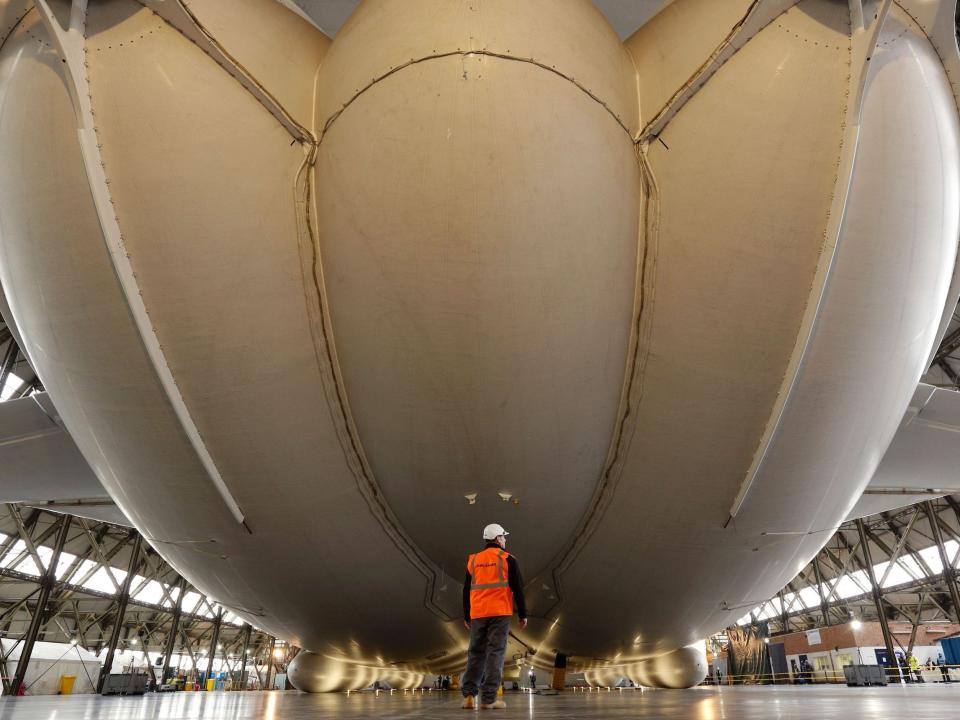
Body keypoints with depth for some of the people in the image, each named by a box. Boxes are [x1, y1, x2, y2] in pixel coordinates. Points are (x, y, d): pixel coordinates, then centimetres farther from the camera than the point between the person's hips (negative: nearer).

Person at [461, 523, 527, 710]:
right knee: (495, 653, -1)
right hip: (500, 612, -4)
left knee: (476, 652, 10)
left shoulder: (474, 560, 13)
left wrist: (466, 616, 21)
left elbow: (466, 590, 14)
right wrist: (523, 614, 3)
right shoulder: (507, 559, 1)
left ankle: (469, 695, 1)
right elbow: (517, 588, -3)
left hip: (478, 614, 4)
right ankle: (488, 699, -4)